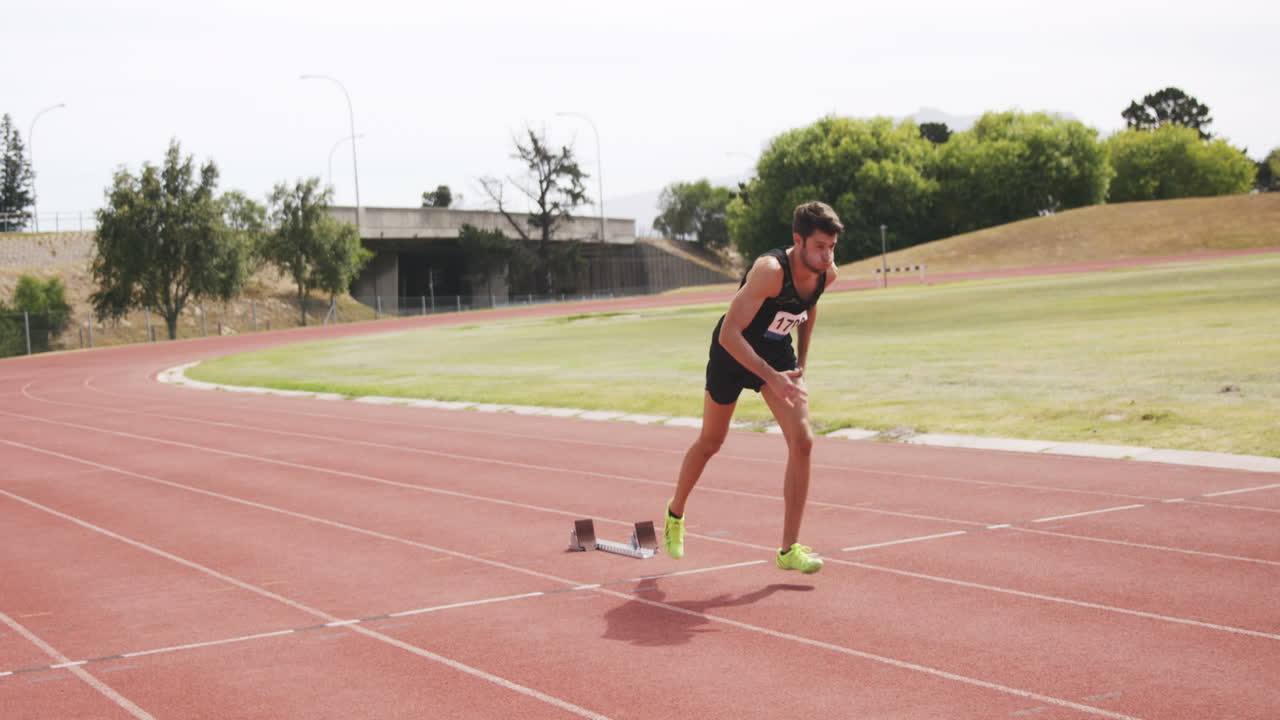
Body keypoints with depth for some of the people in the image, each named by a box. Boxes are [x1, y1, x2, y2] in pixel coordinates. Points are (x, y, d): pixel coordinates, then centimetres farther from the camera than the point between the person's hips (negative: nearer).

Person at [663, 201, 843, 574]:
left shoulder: (827, 274, -14)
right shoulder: (770, 270, -36)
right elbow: (729, 333, -39)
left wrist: (801, 361, 8)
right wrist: (771, 378, -44)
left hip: (777, 352, 5)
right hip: (732, 351, -5)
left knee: (802, 440, -12)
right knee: (710, 443, 13)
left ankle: (789, 549, -5)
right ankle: (675, 515, 41)